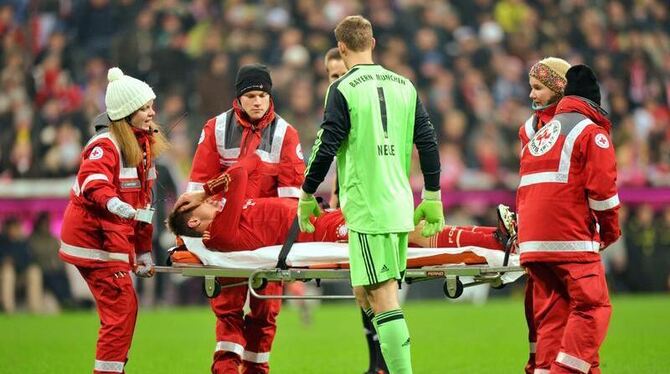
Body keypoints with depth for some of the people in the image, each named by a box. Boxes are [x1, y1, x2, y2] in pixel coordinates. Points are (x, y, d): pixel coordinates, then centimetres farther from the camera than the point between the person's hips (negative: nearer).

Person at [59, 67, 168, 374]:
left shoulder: (144, 144, 13)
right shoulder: (105, 145, -16)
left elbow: (142, 200, 18)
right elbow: (93, 184, -33)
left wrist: (143, 251, 18)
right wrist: (114, 204, -52)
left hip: (117, 237, 9)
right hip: (94, 237, -9)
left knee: (124, 309, 13)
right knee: (120, 308, -12)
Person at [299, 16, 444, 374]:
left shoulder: (343, 90, -6)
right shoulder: (404, 86, 11)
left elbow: (326, 147, -9)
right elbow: (428, 142, 10)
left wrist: (307, 196, 3)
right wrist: (432, 198, 16)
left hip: (366, 207, -6)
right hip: (400, 207, 6)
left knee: (382, 299, -9)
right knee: (365, 292, 16)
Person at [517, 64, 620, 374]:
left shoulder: (540, 135, 24)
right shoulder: (591, 133, 0)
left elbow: (525, 188, 24)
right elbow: (602, 189, -9)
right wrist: (610, 231, 4)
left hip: (532, 241, 7)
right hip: (572, 239, -7)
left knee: (551, 314, 8)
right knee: (592, 306, -7)